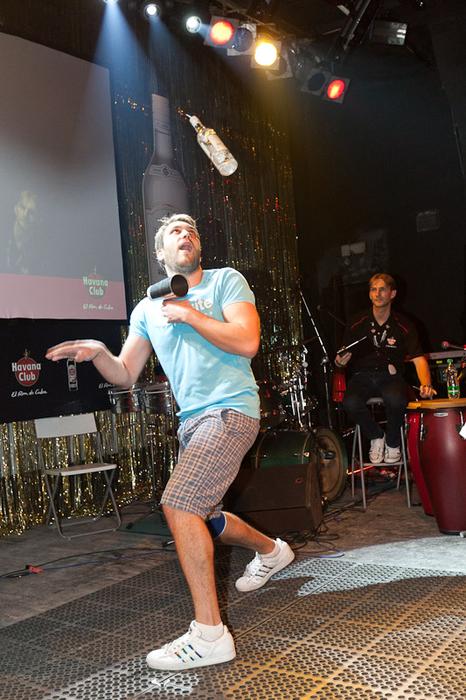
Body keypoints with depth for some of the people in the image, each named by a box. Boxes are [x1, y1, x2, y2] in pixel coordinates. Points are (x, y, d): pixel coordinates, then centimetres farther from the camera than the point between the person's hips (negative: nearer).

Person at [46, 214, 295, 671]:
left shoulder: (225, 281, -1)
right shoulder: (147, 309, 12)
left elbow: (247, 342, -16)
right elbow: (125, 374, 7)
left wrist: (189, 314, -13)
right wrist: (97, 352, -13)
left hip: (231, 410, -7)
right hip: (192, 421, 7)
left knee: (178, 504, -21)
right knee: (199, 518, 19)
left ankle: (209, 634, -11)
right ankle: (271, 550, 47)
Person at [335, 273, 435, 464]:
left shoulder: (403, 325, -1)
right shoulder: (358, 324, 3)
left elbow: (418, 358, -7)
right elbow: (345, 355, 8)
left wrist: (426, 384, -26)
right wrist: (340, 361, -19)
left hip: (391, 376, -1)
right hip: (362, 375, 1)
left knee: (396, 400, -36)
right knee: (350, 403, -32)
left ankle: (393, 442, -3)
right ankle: (376, 437, -1)